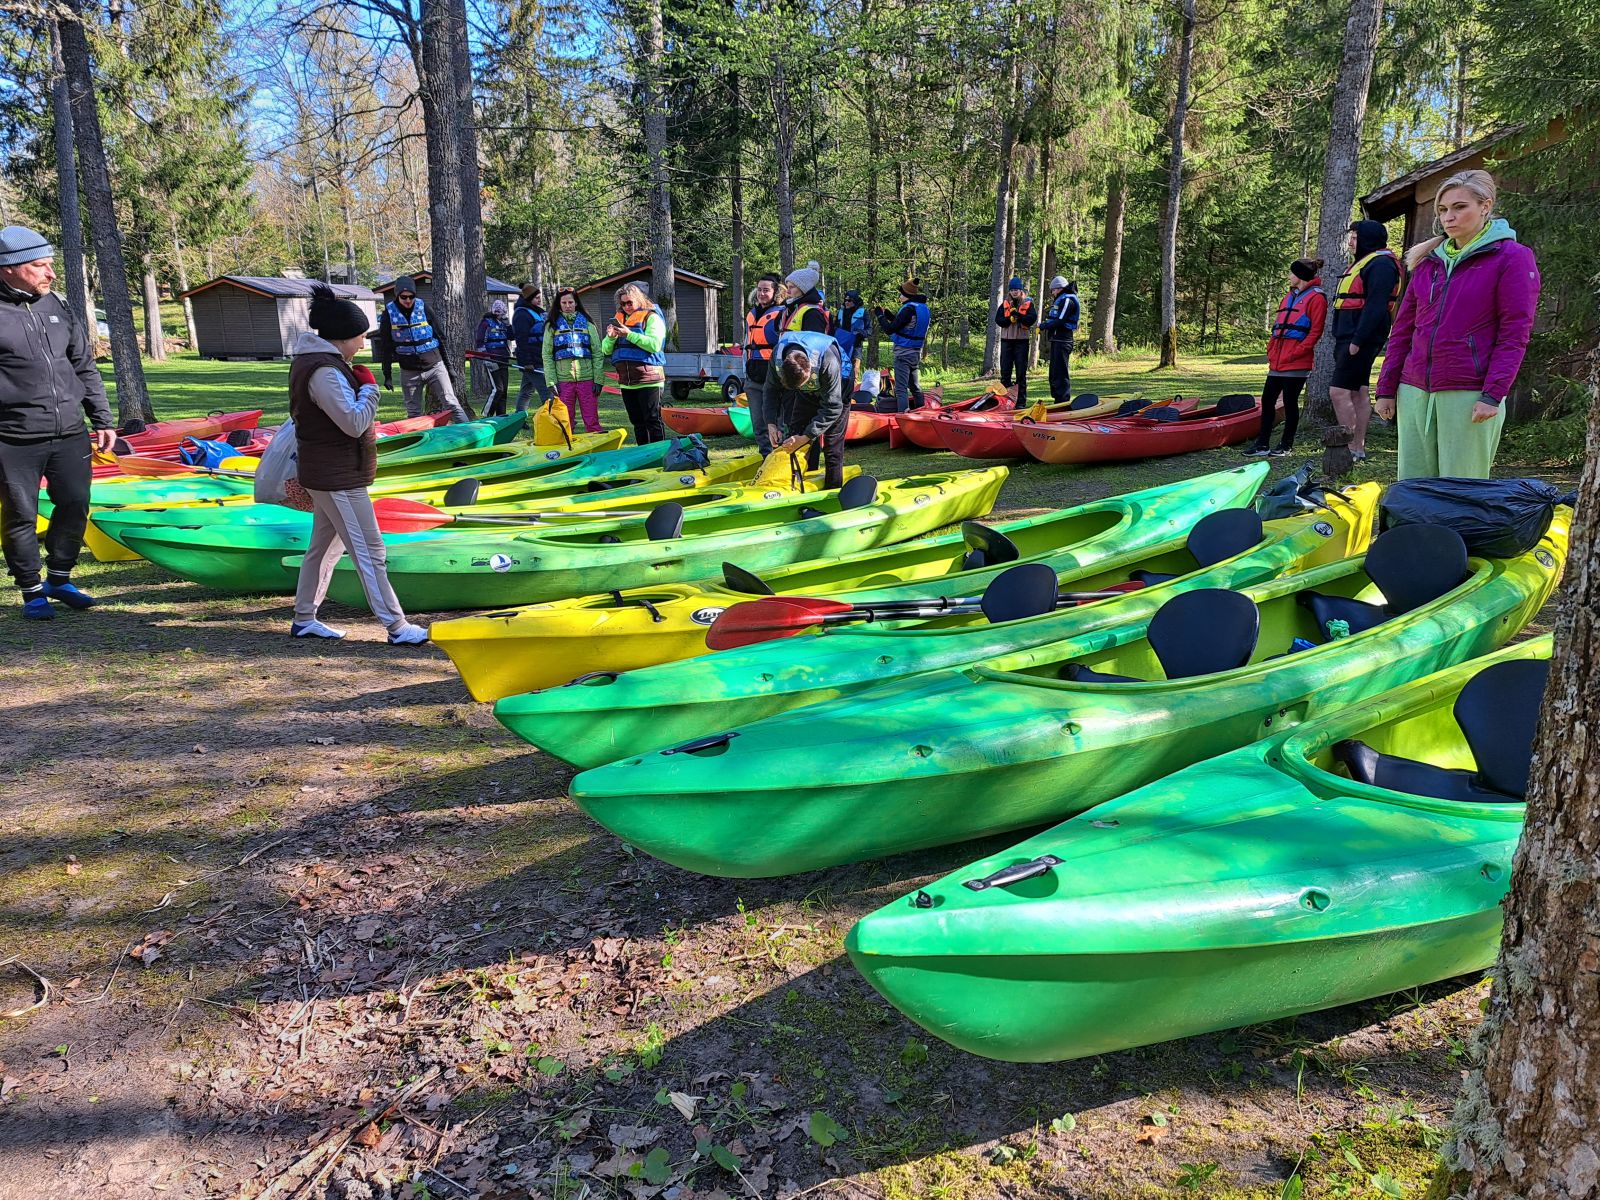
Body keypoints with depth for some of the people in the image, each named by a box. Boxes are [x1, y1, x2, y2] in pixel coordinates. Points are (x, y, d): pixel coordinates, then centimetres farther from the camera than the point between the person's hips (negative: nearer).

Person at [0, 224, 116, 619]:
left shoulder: (58, 308, 11)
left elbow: (85, 369, 18)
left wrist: (102, 419, 15)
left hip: (70, 436, 5)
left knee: (75, 507, 8)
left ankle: (59, 579, 27)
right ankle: (32, 591, 17)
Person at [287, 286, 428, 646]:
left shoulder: (315, 360, 12)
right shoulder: (324, 371, -22)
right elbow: (355, 422, -25)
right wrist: (369, 387, -13)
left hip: (328, 474, 11)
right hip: (338, 479, -11)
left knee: (323, 545, 18)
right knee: (369, 552, -6)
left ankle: (304, 619, 28)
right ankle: (396, 627, 0)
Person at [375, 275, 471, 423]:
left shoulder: (423, 308, 0)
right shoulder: (389, 312, -1)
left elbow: (439, 336, 7)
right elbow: (385, 347, 2)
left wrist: (448, 365, 7)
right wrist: (387, 375, 0)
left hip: (434, 366, -1)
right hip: (409, 372, 1)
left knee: (451, 403, -10)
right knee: (414, 413, 6)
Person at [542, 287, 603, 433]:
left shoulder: (587, 324, 10)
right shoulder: (552, 326, 9)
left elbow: (597, 353, 6)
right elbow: (547, 356, 4)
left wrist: (598, 380, -3)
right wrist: (551, 382, -5)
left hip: (587, 379, 0)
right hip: (563, 381, 0)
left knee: (592, 421, -1)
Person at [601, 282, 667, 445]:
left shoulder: (652, 317, -3)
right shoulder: (618, 319, 16)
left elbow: (654, 345, -19)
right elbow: (606, 351, 13)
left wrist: (629, 334, -20)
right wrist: (611, 338, -8)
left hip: (648, 379, -7)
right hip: (626, 381, 7)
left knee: (652, 420, -6)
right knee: (637, 422, 12)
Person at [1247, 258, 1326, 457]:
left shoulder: (1316, 298, -5)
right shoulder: (1289, 296, 21)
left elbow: (1315, 331, -11)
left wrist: (1295, 353, -17)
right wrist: (1271, 350, 9)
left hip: (1296, 363, -8)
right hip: (1277, 362, 8)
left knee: (1290, 402, -1)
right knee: (1267, 400, 6)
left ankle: (1287, 445, 9)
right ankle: (1262, 444, 10)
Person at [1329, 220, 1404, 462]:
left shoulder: (1380, 264, -12)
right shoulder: (1362, 262, 21)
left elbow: (1375, 306, -21)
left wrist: (1357, 340, -25)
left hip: (1361, 339, -11)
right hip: (1349, 338, 11)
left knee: (1339, 391, -14)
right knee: (1359, 392, 11)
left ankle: (1352, 448, -12)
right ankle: (1359, 447, 16)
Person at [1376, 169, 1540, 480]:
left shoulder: (1512, 258, 0)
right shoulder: (1428, 260, 16)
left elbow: (1515, 333, -6)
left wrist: (1493, 395, -15)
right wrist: (1386, 388, 11)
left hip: (1469, 395, -5)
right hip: (1415, 391, 5)